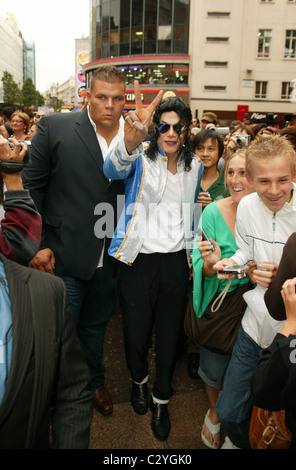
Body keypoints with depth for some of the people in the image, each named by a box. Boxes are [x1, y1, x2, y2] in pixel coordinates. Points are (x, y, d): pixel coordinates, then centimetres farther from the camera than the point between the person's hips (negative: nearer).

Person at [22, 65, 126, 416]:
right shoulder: (55, 127, -8)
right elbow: (31, 186, -6)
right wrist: (38, 243, -9)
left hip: (109, 260, 3)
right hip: (64, 256, -2)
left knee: (95, 326, 23)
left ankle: (94, 381, 48)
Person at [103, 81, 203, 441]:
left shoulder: (194, 167, 7)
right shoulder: (141, 159, -6)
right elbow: (113, 169, -31)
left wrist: (194, 254, 16)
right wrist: (130, 141, -52)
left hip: (176, 262, 3)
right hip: (139, 260, -3)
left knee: (169, 333, 12)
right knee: (136, 330, 9)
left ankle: (161, 400, 35)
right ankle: (139, 380, 43)